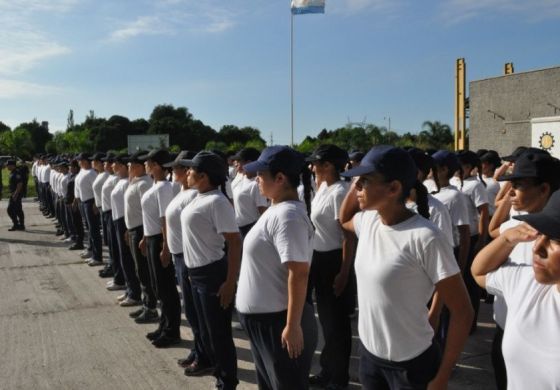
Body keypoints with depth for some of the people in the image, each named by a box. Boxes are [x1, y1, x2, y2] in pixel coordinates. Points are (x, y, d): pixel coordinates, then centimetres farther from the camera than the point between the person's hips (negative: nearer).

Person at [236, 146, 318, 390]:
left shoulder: (287, 216, -23)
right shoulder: (276, 210, 7)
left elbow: (298, 273, -26)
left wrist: (293, 326, -25)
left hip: (277, 321, -9)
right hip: (262, 318, 9)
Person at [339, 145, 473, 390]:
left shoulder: (425, 238, -23)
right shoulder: (367, 221, -4)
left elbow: (462, 313, -17)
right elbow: (343, 220, 20)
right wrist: (354, 187, 1)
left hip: (411, 365, -6)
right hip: (368, 354, 6)